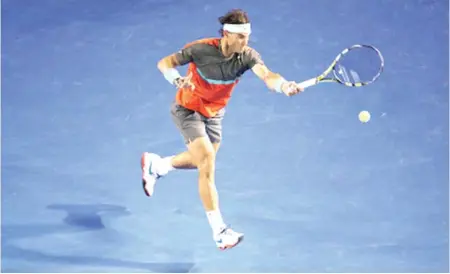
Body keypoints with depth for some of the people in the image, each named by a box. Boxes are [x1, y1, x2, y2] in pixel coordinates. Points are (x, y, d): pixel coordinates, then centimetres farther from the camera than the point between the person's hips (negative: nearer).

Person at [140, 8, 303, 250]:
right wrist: (178, 80, -42)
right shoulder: (201, 49, -27)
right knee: (207, 161, -21)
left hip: (214, 114, 6)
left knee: (202, 160, 25)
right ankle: (219, 231, -20)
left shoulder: (247, 56, -21)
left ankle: (154, 164, 54)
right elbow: (165, 63, -20)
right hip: (187, 110, -6)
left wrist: (284, 85, -62)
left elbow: (267, 75, -39)